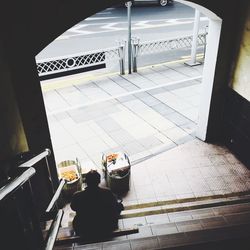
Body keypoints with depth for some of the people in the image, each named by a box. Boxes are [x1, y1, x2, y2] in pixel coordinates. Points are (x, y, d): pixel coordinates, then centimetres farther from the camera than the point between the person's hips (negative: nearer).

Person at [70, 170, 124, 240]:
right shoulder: (107, 193, -25)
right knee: (120, 205, 21)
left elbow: (73, 208, 0)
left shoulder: (77, 196, -23)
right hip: (106, 230, -1)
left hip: (84, 234, 1)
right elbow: (115, 204, -5)